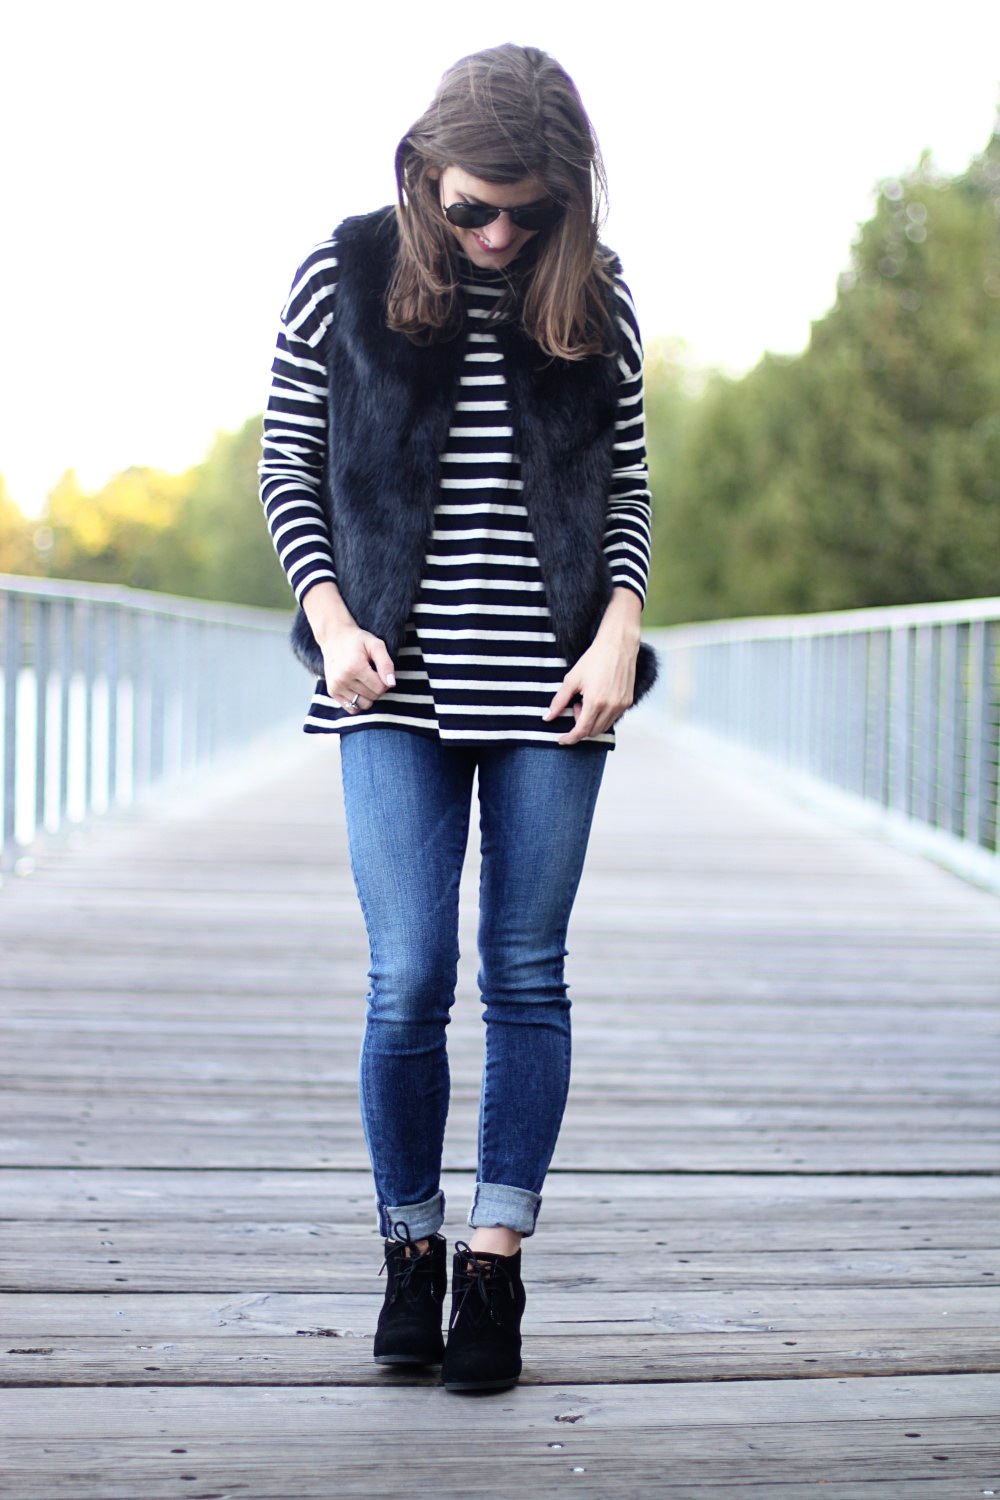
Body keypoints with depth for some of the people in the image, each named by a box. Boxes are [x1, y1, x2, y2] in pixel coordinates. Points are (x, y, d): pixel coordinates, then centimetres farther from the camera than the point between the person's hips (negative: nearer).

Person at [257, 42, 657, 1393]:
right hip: (396, 683, -1)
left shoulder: (594, 294, 5)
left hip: (547, 686, 1)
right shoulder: (342, 278, 1)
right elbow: (287, 465, 7)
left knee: (526, 978, 3)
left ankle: (495, 1269, 12)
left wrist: (619, 626, -3)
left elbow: (628, 482, 11)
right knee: (409, 983, -5)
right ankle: (409, 1254, 15)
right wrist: (331, 616, -5)